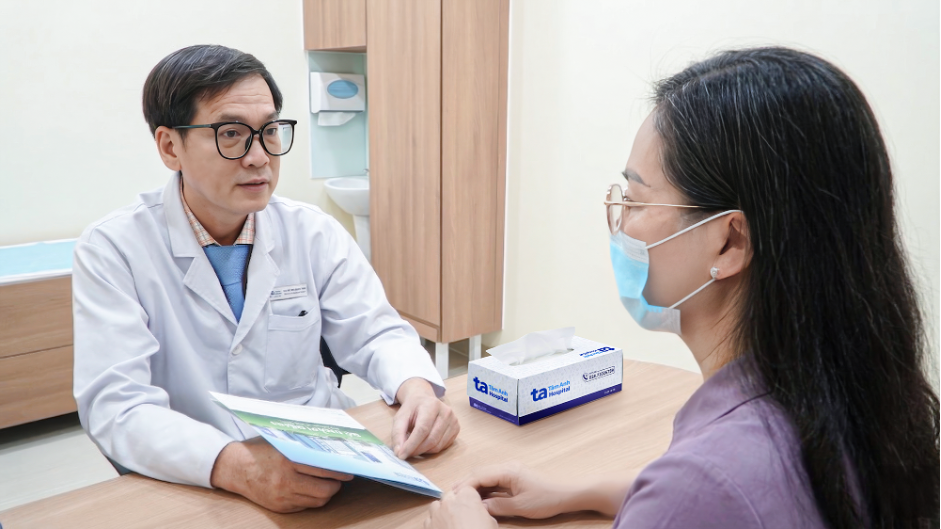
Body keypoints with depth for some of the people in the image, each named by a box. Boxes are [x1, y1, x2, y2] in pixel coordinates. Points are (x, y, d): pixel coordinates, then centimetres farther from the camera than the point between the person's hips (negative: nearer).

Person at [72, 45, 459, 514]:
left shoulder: (315, 233, 2)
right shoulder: (111, 251, -8)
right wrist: (236, 466, -34)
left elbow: (374, 333, 6)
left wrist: (417, 388, -18)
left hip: (322, 466, 2)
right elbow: (116, 406, -16)